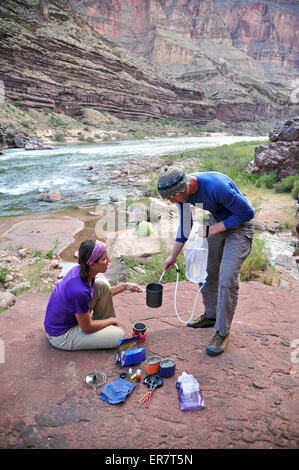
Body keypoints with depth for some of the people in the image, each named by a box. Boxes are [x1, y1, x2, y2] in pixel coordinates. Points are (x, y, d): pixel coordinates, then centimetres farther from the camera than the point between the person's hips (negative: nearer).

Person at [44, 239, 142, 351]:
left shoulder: (81, 270, -10)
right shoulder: (79, 291, -36)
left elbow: (103, 294, 11)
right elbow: (87, 328, -21)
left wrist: (125, 286, 5)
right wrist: (111, 321, -5)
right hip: (61, 336, -8)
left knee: (103, 285, -2)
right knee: (119, 335, -13)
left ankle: (103, 325, 11)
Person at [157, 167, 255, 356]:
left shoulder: (216, 186, -37)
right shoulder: (182, 191, -13)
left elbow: (247, 212, -23)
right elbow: (185, 223, 5)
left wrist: (214, 229, -25)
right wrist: (173, 255, 7)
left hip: (239, 227, -7)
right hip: (216, 222, 7)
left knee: (227, 279, -13)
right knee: (206, 272, 11)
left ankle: (223, 332, 3)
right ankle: (211, 315, 33)